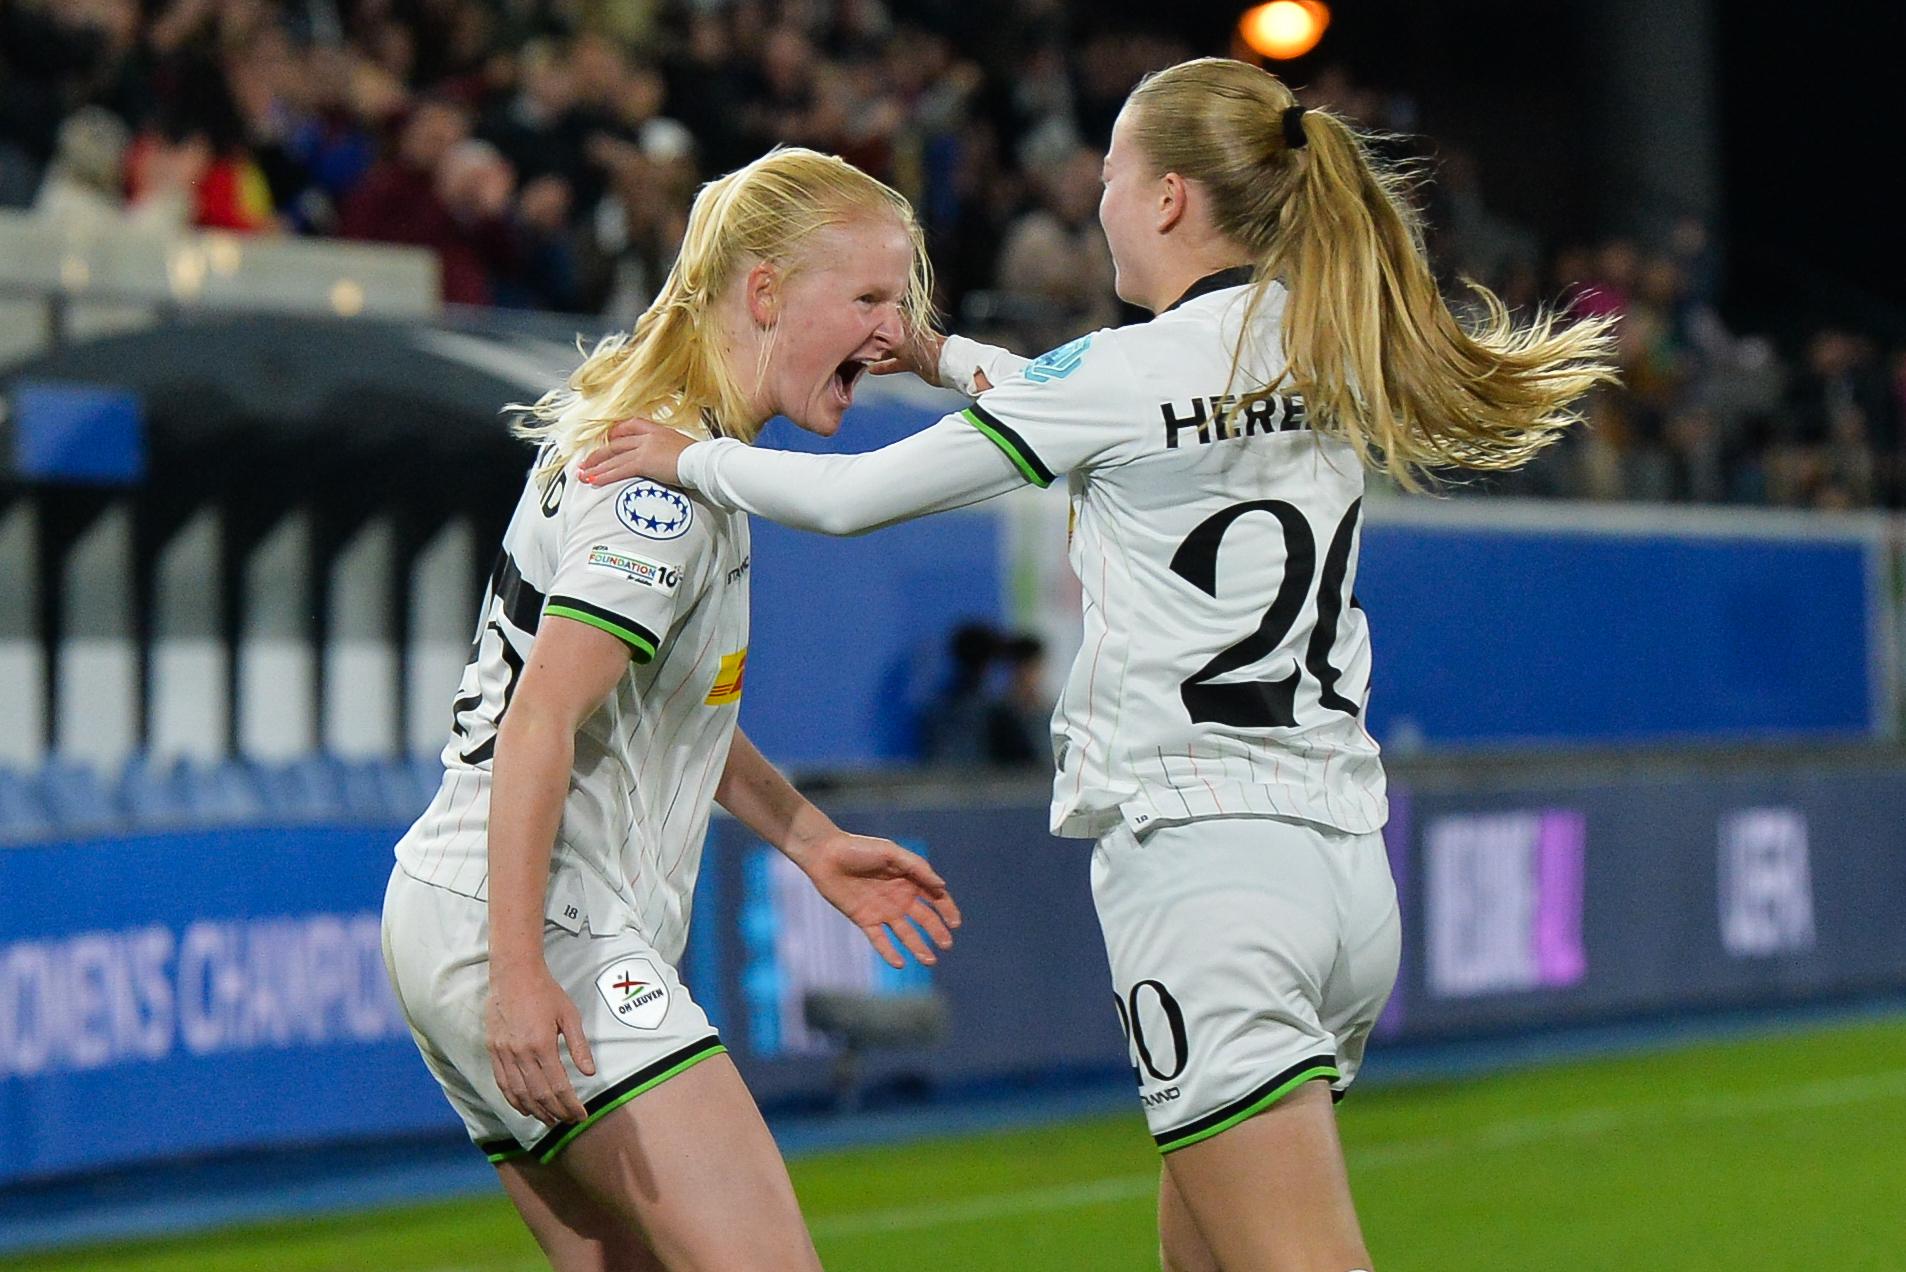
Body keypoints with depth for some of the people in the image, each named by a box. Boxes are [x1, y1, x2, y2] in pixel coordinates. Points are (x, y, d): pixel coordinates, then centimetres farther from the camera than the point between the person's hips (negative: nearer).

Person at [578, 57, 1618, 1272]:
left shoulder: (1126, 372, -10)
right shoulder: (1324, 356, 10)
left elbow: (851, 495, -2)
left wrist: (687, 454, 15)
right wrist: (940, 353, 32)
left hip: (1204, 862, -8)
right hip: (1344, 866, 8)